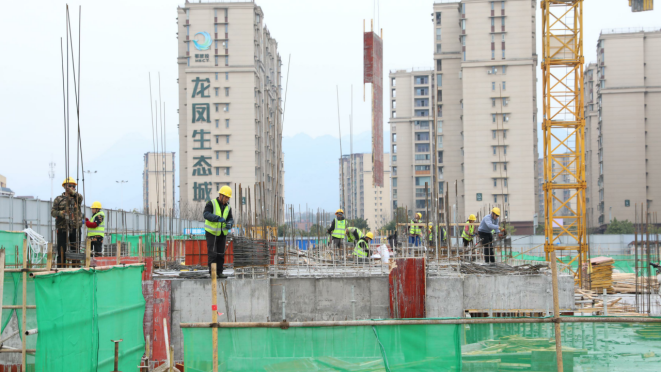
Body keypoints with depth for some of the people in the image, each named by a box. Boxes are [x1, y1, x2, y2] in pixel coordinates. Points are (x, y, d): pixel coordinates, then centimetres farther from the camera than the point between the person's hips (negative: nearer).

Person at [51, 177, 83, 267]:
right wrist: (61, 213, -19)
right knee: (62, 252, -3)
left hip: (75, 228, 2)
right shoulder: (58, 199, 9)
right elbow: (53, 211, 2)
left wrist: (72, 192, -30)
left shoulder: (76, 198, 13)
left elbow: (80, 197, -11)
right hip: (62, 228, -2)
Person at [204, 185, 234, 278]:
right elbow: (206, 214, -25)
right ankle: (212, 272, -7)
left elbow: (230, 219, 4)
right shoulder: (211, 204, -11)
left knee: (221, 253, 5)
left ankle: (219, 272, 11)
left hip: (222, 234, 5)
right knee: (212, 253, -10)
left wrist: (229, 224, -21)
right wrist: (218, 218, -38)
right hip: (211, 232, -5)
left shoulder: (228, 207, 5)